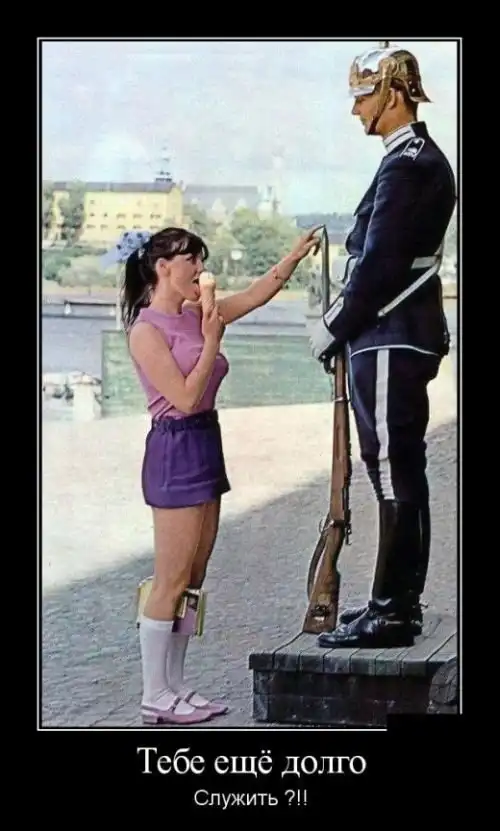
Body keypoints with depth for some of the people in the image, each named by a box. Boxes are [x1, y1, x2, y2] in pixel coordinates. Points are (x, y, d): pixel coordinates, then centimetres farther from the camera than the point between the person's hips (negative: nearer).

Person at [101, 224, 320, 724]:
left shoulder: (194, 316, 10)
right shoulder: (147, 330, -13)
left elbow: (257, 294, 13)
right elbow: (185, 398, -18)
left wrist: (297, 254, 1)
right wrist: (211, 342, -15)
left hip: (204, 447, 9)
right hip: (175, 450, -9)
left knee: (191, 581, 10)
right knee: (172, 583, -4)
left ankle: (174, 689, 16)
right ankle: (155, 699, 3)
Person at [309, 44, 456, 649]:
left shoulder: (407, 166, -15)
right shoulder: (423, 159, 17)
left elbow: (379, 265, -19)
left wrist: (333, 328, -10)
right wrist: (342, 321, 15)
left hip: (389, 343, -11)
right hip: (406, 338, 11)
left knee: (395, 477, -8)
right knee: (403, 474, 14)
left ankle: (389, 614, -4)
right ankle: (401, 601, 22)